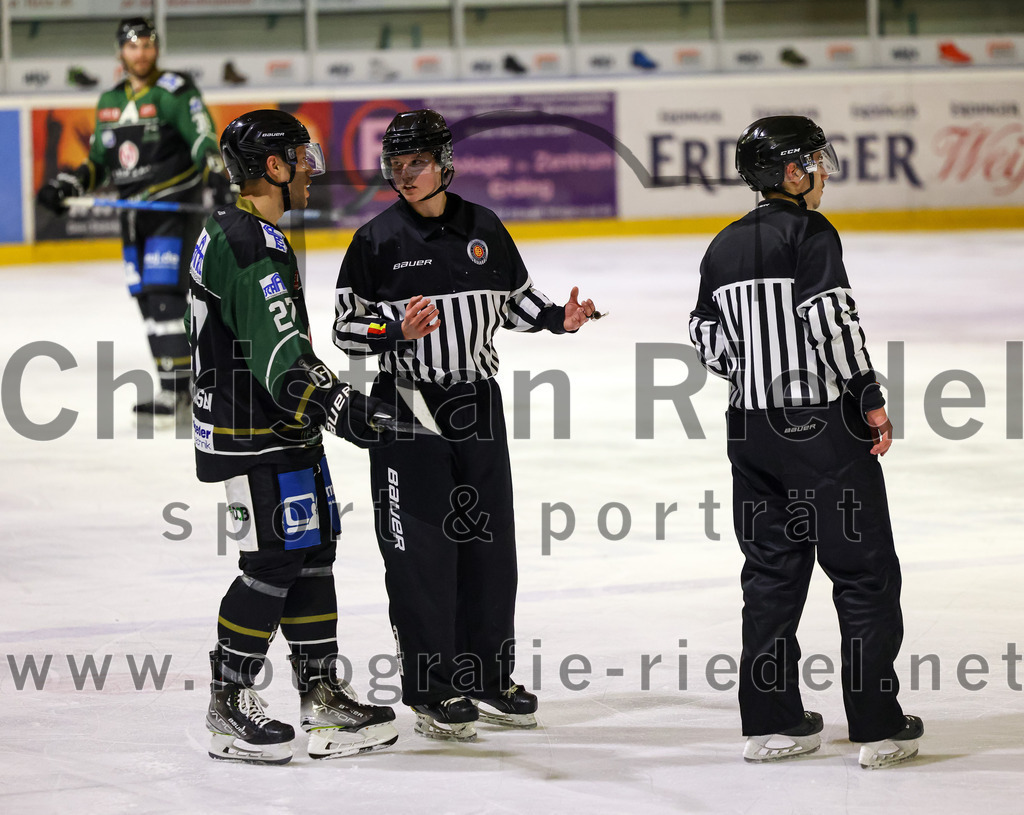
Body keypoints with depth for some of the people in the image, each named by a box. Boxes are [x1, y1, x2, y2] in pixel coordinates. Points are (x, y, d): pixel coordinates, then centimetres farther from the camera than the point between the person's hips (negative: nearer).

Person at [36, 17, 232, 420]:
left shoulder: (175, 93, -8)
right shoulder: (110, 103, 13)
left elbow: (203, 141, -18)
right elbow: (100, 163, 20)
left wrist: (218, 177, -36)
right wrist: (68, 185, 4)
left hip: (174, 208, -7)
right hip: (133, 216, 7)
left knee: (164, 293, -16)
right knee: (146, 299, 6)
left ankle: (174, 390, -17)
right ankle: (181, 385, 14)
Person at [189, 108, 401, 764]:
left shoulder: (237, 231, 14)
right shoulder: (249, 247, -20)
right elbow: (277, 358, -28)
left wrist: (335, 392, 26)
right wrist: (340, 408, -32)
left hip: (283, 430, 11)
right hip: (255, 439, -11)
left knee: (314, 551, 11)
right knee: (274, 562, -7)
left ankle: (323, 698, 15)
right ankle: (229, 709, 2)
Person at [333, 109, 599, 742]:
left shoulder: (484, 230, 5)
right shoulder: (377, 241, -6)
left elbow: (514, 302, 16)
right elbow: (348, 330, -5)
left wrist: (559, 318, -2)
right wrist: (398, 331, -23)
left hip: (477, 403, 4)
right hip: (407, 406, -4)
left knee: (489, 541, 9)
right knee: (421, 548, -4)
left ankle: (488, 678, 22)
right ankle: (433, 691, 4)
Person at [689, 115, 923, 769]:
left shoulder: (725, 246, 10)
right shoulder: (809, 232, -11)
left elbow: (711, 344, 13)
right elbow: (831, 318, -21)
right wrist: (870, 398, -13)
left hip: (751, 428, 7)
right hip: (823, 424, -7)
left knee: (772, 569, 13)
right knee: (866, 571, 1)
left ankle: (771, 722, 13)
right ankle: (878, 727, 1)